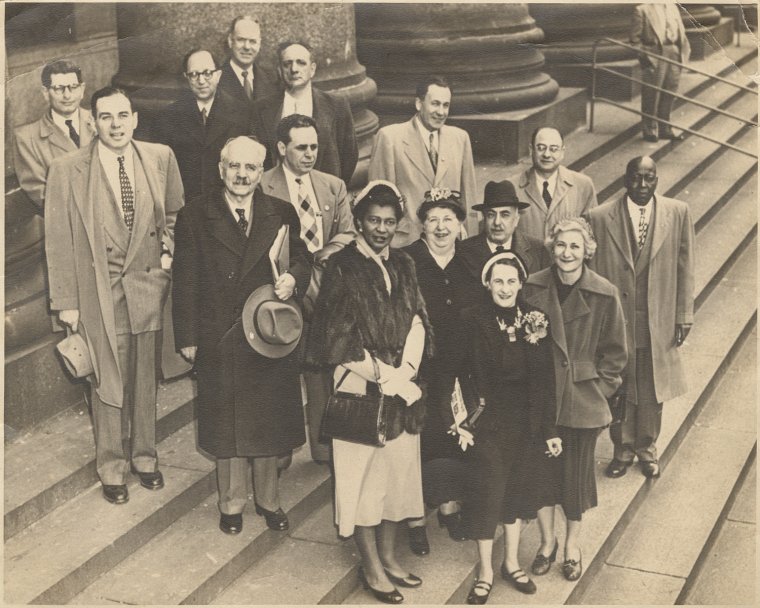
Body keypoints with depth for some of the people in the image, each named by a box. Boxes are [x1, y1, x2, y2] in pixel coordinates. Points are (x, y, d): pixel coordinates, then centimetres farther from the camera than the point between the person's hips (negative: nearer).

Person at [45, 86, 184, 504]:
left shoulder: (160, 158, -3)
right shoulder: (67, 170, -11)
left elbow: (175, 212, 15)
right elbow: (58, 242, -7)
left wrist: (169, 250, 0)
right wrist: (66, 301, -6)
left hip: (147, 284, 3)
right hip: (99, 291, -2)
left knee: (144, 376, 15)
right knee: (108, 383, 7)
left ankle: (144, 455, 35)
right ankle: (111, 466, 27)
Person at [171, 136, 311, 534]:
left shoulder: (282, 215, 1)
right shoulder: (195, 218, -3)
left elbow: (301, 261, 3)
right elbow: (185, 283, -2)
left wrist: (293, 279, -21)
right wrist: (187, 338, -4)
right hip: (218, 341, -1)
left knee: (269, 422, 12)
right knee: (225, 424, 11)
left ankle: (267, 499, 31)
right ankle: (232, 502, 29)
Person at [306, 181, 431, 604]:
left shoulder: (404, 266, 8)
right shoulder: (343, 268, -9)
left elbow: (418, 323, 4)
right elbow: (340, 339, -12)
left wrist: (405, 372, -10)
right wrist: (384, 376, -12)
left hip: (403, 387, 5)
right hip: (360, 389, -5)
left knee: (399, 469, 11)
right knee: (363, 474, 4)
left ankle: (388, 554, 26)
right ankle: (371, 565, 17)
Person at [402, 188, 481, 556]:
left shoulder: (471, 263, 6)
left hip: (459, 371, 4)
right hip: (418, 370, -4)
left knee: (459, 438, 8)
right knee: (420, 440, 0)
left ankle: (450, 504, 29)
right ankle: (415, 519, 14)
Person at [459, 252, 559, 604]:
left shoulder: (535, 321, -3)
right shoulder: (472, 320, -11)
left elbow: (545, 379, -1)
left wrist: (549, 429, -1)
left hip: (525, 422, 3)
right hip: (486, 420, -3)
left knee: (518, 488, 15)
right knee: (488, 491, 0)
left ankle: (511, 562, 33)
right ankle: (485, 571, 19)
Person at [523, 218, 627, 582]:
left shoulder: (604, 295, -9)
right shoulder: (533, 289, -5)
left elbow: (615, 352, 0)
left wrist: (601, 388, -3)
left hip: (583, 401, -1)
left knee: (576, 470, 9)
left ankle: (573, 544, 30)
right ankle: (547, 541, 29)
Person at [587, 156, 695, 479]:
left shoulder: (678, 213, -3)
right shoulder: (601, 217, -8)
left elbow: (685, 268, 1)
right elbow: (593, 273, -3)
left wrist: (684, 316, 0)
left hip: (659, 323, 1)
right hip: (616, 320, -1)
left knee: (652, 391, 14)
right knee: (619, 390, 12)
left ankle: (647, 449, 36)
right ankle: (622, 449, 33)